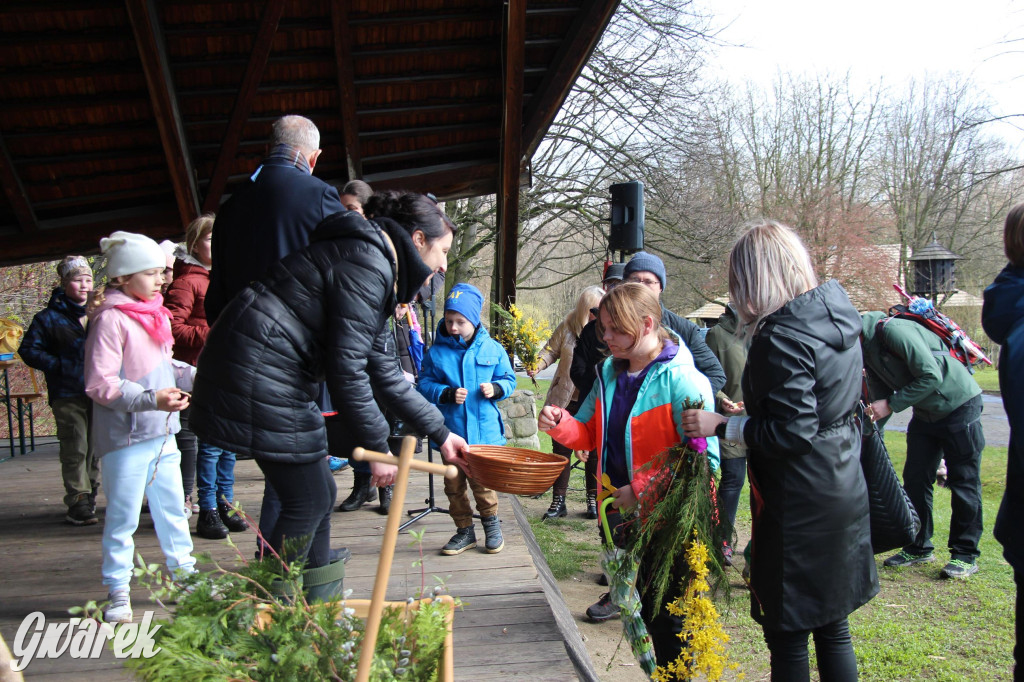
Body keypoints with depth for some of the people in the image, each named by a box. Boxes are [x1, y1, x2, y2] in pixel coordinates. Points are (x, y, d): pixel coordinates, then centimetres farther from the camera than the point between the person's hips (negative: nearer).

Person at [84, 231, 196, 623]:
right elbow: (99, 384, -20)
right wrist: (152, 398, -28)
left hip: (161, 433, 8)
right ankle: (117, 593, 16)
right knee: (123, 517, 3)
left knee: (172, 507, 16)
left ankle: (185, 576, 28)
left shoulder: (153, 315, 13)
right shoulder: (110, 319, -14)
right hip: (125, 437, -8)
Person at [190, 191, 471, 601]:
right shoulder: (366, 264, -15)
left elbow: (383, 370, 19)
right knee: (308, 503, -3)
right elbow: (347, 369, -20)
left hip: (277, 376, 10)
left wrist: (439, 433, 20)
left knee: (320, 495, 14)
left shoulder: (375, 266, 17)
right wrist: (376, 448, -12)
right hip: (256, 373, -10)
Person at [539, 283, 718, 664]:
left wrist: (642, 489, -24)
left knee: (669, 617, 5)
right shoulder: (609, 374, 5)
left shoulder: (682, 381, -19)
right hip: (621, 513, 7)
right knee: (648, 610, 20)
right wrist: (560, 424, -9)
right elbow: (590, 435, 13)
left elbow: (704, 460, -24)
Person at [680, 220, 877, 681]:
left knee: (787, 634, 7)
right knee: (831, 625, 20)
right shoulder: (837, 312, 5)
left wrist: (722, 426, -16)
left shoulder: (781, 337, -22)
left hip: (798, 505, -9)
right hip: (843, 492, 9)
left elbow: (791, 432, -24)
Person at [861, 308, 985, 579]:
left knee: (963, 483, -1)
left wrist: (891, 404, -25)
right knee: (915, 479, 7)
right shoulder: (866, 348, 1)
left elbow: (931, 376, -28)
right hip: (925, 412, 9)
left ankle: (965, 554, 8)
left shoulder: (893, 330, -27)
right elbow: (881, 395, 7)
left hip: (959, 406, -8)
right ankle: (919, 548, 17)